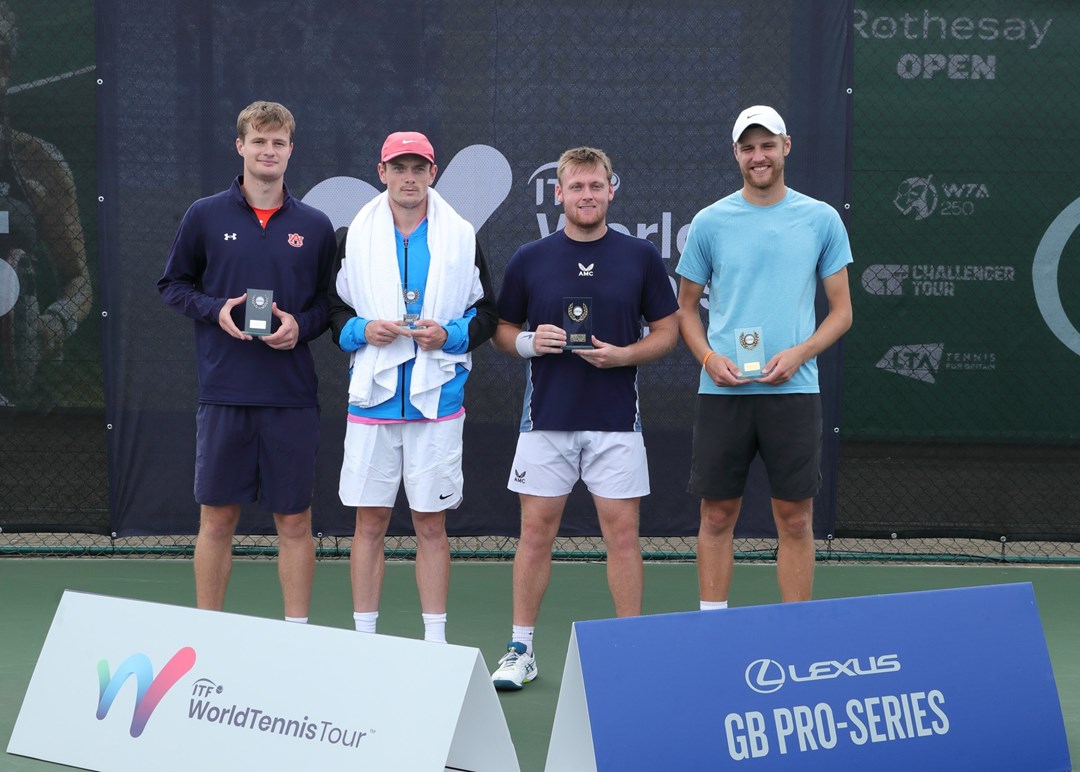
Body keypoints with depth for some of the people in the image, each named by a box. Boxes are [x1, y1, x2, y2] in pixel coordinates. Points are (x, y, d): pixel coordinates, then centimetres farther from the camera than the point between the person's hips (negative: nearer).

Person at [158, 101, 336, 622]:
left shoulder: (315, 226, 6)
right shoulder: (205, 216, 4)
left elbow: (331, 301, 11)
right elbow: (173, 285, 10)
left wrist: (302, 325, -9)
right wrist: (215, 309, -8)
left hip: (292, 397, 1)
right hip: (224, 393, -1)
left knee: (294, 521, 4)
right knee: (216, 519, 4)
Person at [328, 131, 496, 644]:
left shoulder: (462, 237, 5)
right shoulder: (355, 236, 7)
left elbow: (486, 314, 8)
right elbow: (333, 309, 10)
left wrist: (448, 335, -10)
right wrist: (361, 330, -9)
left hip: (437, 398, -1)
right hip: (372, 395, 1)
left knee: (431, 525, 3)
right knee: (369, 524, 4)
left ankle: (435, 641, 10)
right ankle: (363, 638, 12)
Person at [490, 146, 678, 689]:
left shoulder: (641, 257, 2)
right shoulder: (529, 260, 4)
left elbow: (666, 332, 5)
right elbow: (501, 329, 11)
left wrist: (623, 354, -12)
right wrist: (529, 342, -10)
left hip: (616, 421, -1)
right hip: (546, 419, 1)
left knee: (622, 533, 2)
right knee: (536, 532, 3)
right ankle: (521, 649, 12)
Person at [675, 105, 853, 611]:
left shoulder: (822, 220, 5)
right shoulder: (709, 222, 6)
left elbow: (842, 311, 7)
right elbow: (686, 306, 13)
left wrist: (798, 353, -10)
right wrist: (708, 357, -7)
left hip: (793, 390, 0)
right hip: (723, 391, 1)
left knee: (795, 520, 2)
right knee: (717, 517, 4)